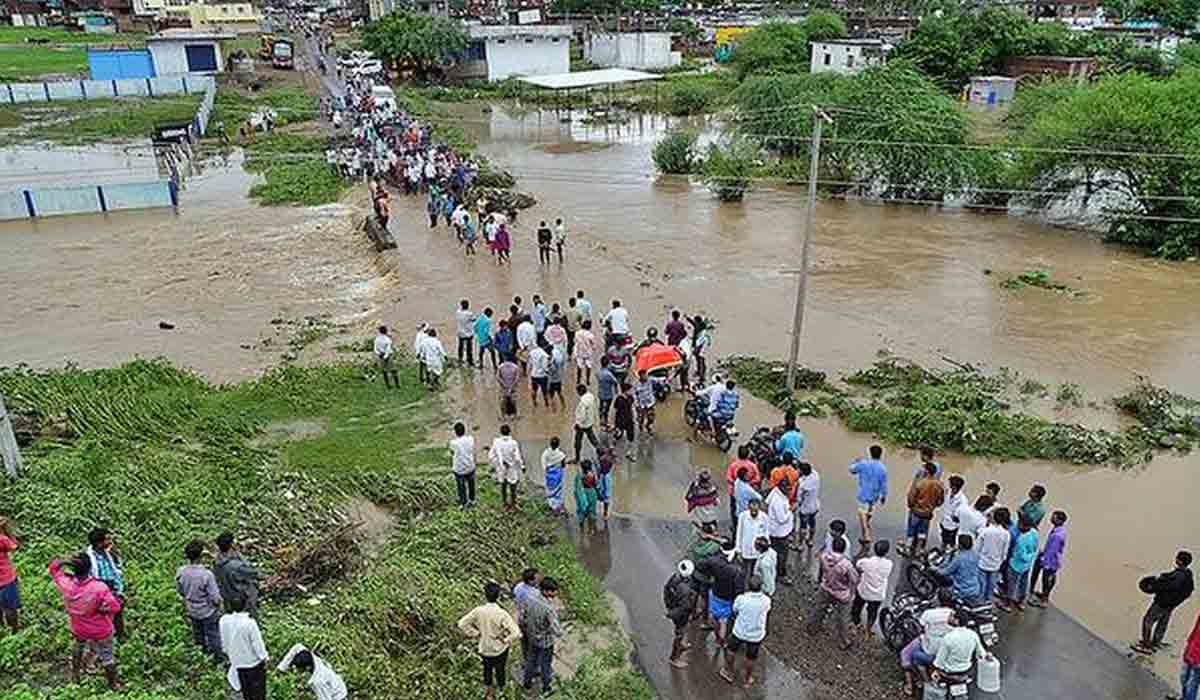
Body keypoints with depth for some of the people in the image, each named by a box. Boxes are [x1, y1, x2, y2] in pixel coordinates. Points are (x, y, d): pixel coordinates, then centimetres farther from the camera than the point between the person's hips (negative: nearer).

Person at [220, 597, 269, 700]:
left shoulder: (224, 620, -17)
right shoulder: (249, 622, -32)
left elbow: (224, 643, -1)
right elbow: (258, 644, -21)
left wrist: (230, 655, 16)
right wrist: (264, 658, -4)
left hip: (237, 662, 5)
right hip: (253, 662, -5)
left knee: (245, 688, 26)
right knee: (258, 689, 18)